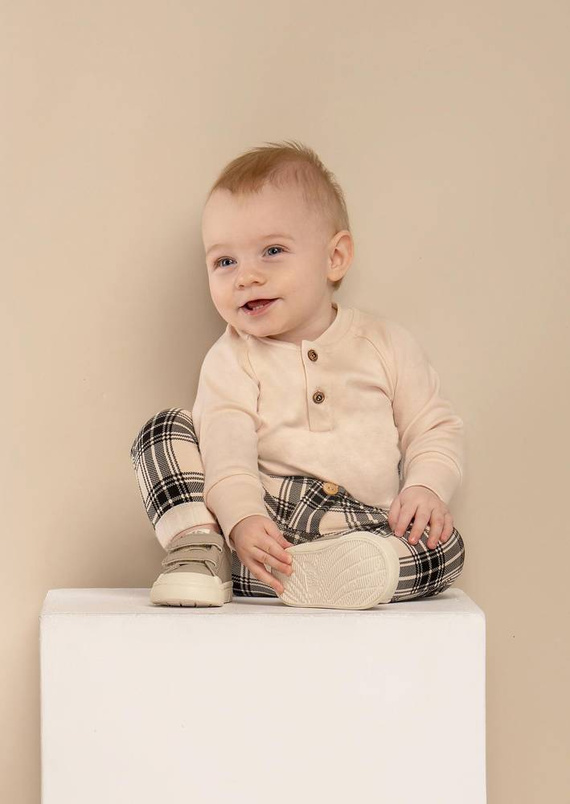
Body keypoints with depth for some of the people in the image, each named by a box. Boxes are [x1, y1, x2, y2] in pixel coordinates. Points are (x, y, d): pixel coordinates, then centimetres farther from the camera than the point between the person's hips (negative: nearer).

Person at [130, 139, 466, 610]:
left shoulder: (384, 342, 8)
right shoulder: (232, 360, 3)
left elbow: (435, 427, 9)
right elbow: (225, 445, -14)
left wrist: (426, 488, -12)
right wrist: (242, 518, -32)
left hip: (363, 529, 1)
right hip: (258, 523, -1)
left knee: (444, 545, -27)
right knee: (166, 428, -9)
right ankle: (196, 543, -28)